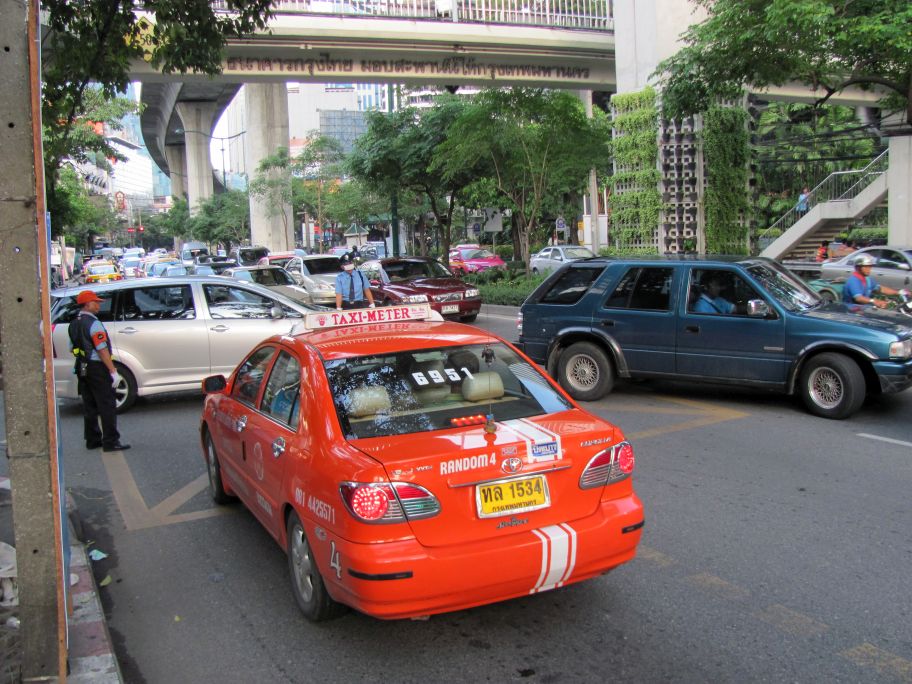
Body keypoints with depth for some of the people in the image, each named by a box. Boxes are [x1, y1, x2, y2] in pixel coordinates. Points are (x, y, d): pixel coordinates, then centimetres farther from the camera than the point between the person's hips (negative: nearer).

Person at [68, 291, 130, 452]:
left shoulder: (73, 324, 11)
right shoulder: (93, 323, -16)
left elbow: (72, 348, 18)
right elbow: (102, 350, -20)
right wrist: (113, 371, -20)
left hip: (82, 369, 9)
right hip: (97, 368, -9)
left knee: (89, 406, 14)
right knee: (107, 406, -5)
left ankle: (92, 440, 20)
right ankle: (110, 441, -5)